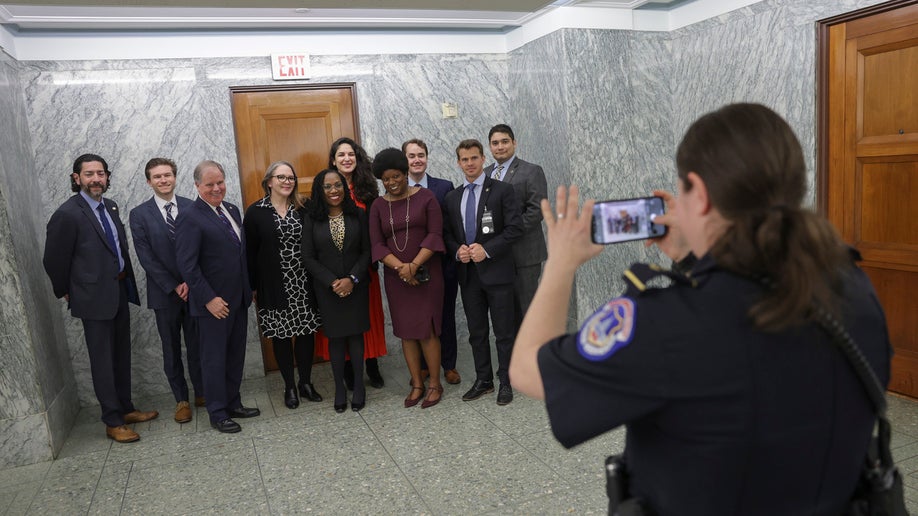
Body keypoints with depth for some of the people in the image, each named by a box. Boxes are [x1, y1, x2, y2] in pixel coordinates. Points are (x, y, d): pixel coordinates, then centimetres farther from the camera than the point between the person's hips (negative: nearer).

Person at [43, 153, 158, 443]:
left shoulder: (110, 206, 6)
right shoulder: (67, 214, -16)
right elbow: (54, 260, -8)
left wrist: (127, 282, 12)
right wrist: (66, 293, 4)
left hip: (120, 291, 7)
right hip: (94, 297, -7)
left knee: (122, 355, 17)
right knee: (103, 360, 3)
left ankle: (125, 409, 31)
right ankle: (113, 422, 15)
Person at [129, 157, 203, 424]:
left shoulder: (192, 207, 0)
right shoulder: (139, 214, -3)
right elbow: (146, 257, -6)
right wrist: (174, 286, -11)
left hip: (194, 289, 0)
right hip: (164, 292, 0)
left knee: (197, 344, 9)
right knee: (171, 349, 10)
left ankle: (202, 392, 25)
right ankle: (181, 399, 23)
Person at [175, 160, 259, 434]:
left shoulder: (232, 210, 10)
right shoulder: (191, 219, -14)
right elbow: (187, 265, -17)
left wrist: (250, 287, 14)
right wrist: (209, 299, -19)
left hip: (239, 299, 7)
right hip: (214, 303, -7)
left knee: (236, 355, 16)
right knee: (214, 358, 5)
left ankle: (233, 403, 30)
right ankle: (217, 413, 18)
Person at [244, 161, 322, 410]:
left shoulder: (302, 209, 5)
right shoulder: (256, 212, -2)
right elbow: (250, 251, -1)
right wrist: (253, 286, -3)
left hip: (303, 284, 2)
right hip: (274, 286, -2)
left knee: (306, 331, 7)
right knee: (281, 336, 7)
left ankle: (306, 382, 23)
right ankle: (289, 387, 21)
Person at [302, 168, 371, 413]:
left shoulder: (358, 215, -1)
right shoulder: (311, 219, -2)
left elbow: (366, 251, -2)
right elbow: (309, 258, -3)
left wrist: (352, 279, -14)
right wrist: (333, 282, -13)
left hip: (356, 286, 0)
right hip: (327, 289, 0)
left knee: (356, 333, 5)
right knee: (335, 336, 7)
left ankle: (358, 385, 17)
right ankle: (339, 387, 18)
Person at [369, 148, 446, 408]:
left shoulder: (425, 197, -1)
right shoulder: (378, 207, 7)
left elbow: (435, 234, -8)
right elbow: (377, 244, 1)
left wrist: (414, 265, -18)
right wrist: (399, 267, -16)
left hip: (426, 274, -3)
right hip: (396, 277, 3)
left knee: (427, 330, -3)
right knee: (406, 331, 7)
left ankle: (435, 384, 13)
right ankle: (417, 384, 20)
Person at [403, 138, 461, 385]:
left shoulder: (445, 187, 0)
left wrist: (453, 257, -10)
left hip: (442, 264, 0)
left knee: (446, 316, 11)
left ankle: (449, 365, 26)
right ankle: (422, 365, 27)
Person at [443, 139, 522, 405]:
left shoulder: (502, 190, -4)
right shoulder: (452, 197, 11)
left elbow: (515, 228, -9)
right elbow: (447, 233, 14)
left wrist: (487, 249, -18)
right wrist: (457, 251, -7)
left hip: (497, 271, -5)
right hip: (468, 273, 5)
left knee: (504, 332, 4)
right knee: (476, 332, 14)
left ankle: (506, 382, 18)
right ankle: (483, 380, 27)